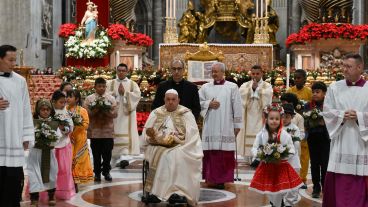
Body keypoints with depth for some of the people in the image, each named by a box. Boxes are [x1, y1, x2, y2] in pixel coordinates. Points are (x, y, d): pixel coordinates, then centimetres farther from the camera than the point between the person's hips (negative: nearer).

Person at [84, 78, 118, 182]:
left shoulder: (111, 98, 5)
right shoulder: (89, 99, 3)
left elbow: (115, 113, 0)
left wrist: (107, 112, -17)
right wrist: (94, 111, -18)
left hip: (108, 131, 1)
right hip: (94, 131, -1)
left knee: (107, 153, 5)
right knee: (96, 153, 6)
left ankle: (106, 172, 19)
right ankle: (97, 173, 16)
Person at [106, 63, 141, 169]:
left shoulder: (132, 84, 10)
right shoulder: (110, 84, 13)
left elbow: (137, 95, -6)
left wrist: (125, 93, -13)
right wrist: (116, 92, -12)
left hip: (126, 113, -2)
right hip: (113, 113, 2)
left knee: (126, 134, -13)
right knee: (115, 134, 2)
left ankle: (125, 156, -23)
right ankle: (115, 158, 12)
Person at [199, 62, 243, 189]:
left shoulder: (232, 87, 4)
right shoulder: (205, 87, 11)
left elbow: (237, 107, 2)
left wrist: (237, 125, -1)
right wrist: (209, 103, -7)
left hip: (226, 128, -2)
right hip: (210, 126, 2)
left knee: (225, 155, -4)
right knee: (210, 153, 0)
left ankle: (222, 179, 3)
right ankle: (211, 178, 8)